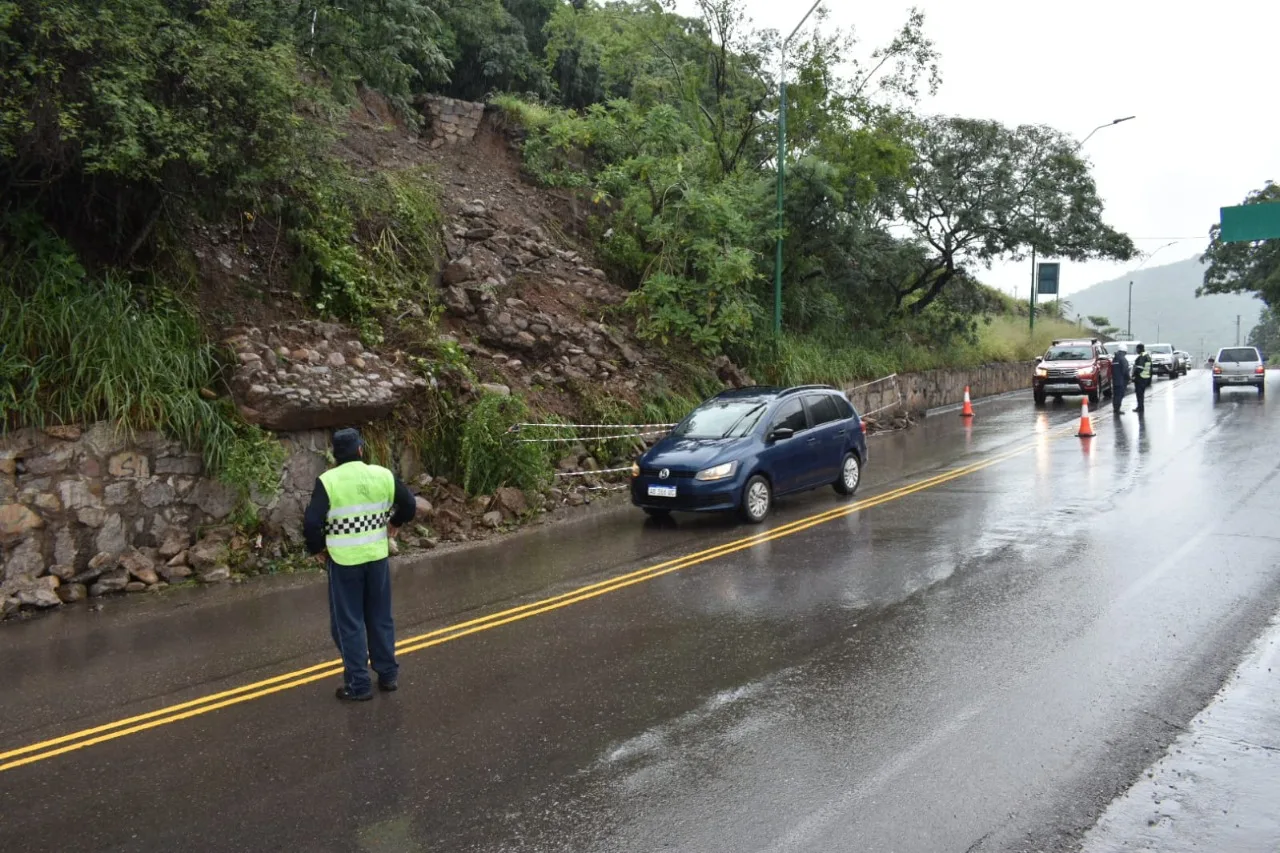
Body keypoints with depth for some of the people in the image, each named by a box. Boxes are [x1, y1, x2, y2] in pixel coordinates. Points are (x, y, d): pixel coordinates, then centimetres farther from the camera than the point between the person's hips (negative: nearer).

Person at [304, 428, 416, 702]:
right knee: (380, 618, 17)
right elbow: (409, 504, 6)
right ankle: (388, 675, 25)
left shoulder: (328, 481, -12)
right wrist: (395, 523, 25)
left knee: (349, 623, 6)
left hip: (344, 561, -3)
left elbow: (312, 522, -17)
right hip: (377, 557, 4)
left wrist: (316, 549, 1)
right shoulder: (383, 475, -1)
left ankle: (358, 685, 10)